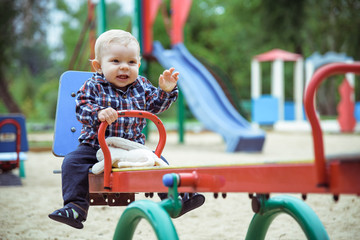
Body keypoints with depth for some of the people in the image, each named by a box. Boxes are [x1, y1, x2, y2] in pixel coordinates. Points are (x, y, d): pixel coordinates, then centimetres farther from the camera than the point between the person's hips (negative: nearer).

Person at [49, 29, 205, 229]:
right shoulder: (93, 87, -6)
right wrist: (99, 113, -39)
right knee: (73, 162, -24)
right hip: (96, 145, -2)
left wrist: (166, 91, -10)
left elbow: (155, 105, 9)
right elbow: (82, 108, -19)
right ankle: (75, 206, -22)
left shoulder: (141, 86, 6)